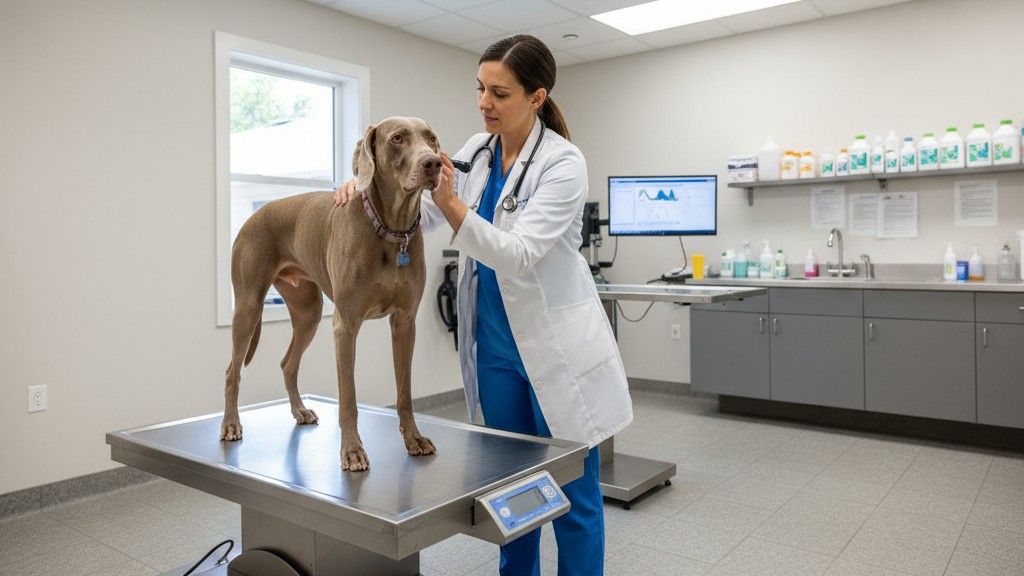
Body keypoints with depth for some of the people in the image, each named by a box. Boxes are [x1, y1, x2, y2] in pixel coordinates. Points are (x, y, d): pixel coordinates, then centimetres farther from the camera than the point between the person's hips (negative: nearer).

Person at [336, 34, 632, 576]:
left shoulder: (563, 163, -15)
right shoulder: (477, 149, 5)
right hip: (494, 343, 6)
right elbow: (425, 215, 8)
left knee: (574, 495, 6)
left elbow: (517, 254, -24)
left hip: (556, 345, -6)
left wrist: (453, 206, -36)